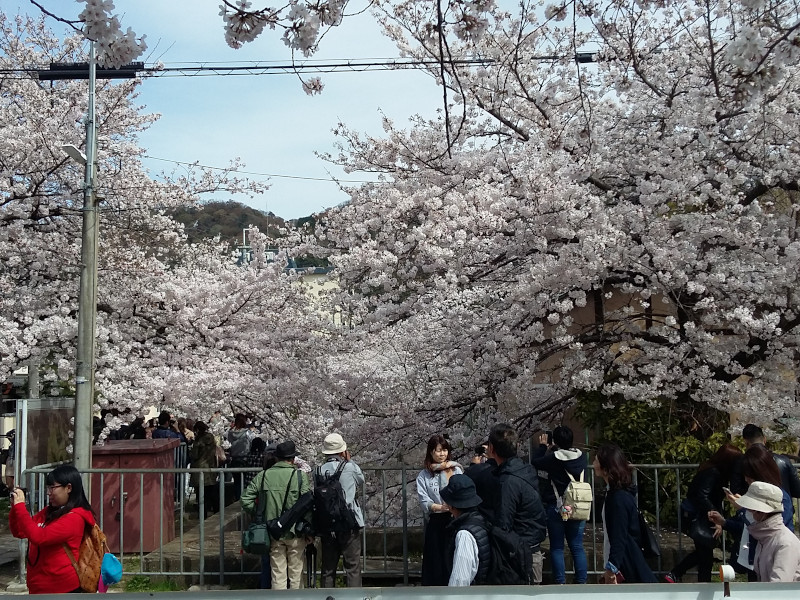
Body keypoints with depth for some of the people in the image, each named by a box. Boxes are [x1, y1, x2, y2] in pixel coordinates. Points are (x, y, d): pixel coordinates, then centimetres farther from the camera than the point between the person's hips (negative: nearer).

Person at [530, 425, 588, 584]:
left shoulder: (553, 458, -15)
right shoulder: (581, 457, -5)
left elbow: (535, 462, 1)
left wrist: (542, 446, 15)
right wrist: (552, 450, 21)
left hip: (556, 508, -3)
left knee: (557, 547, 6)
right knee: (577, 547, 9)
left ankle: (560, 582, 6)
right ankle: (581, 581, 9)